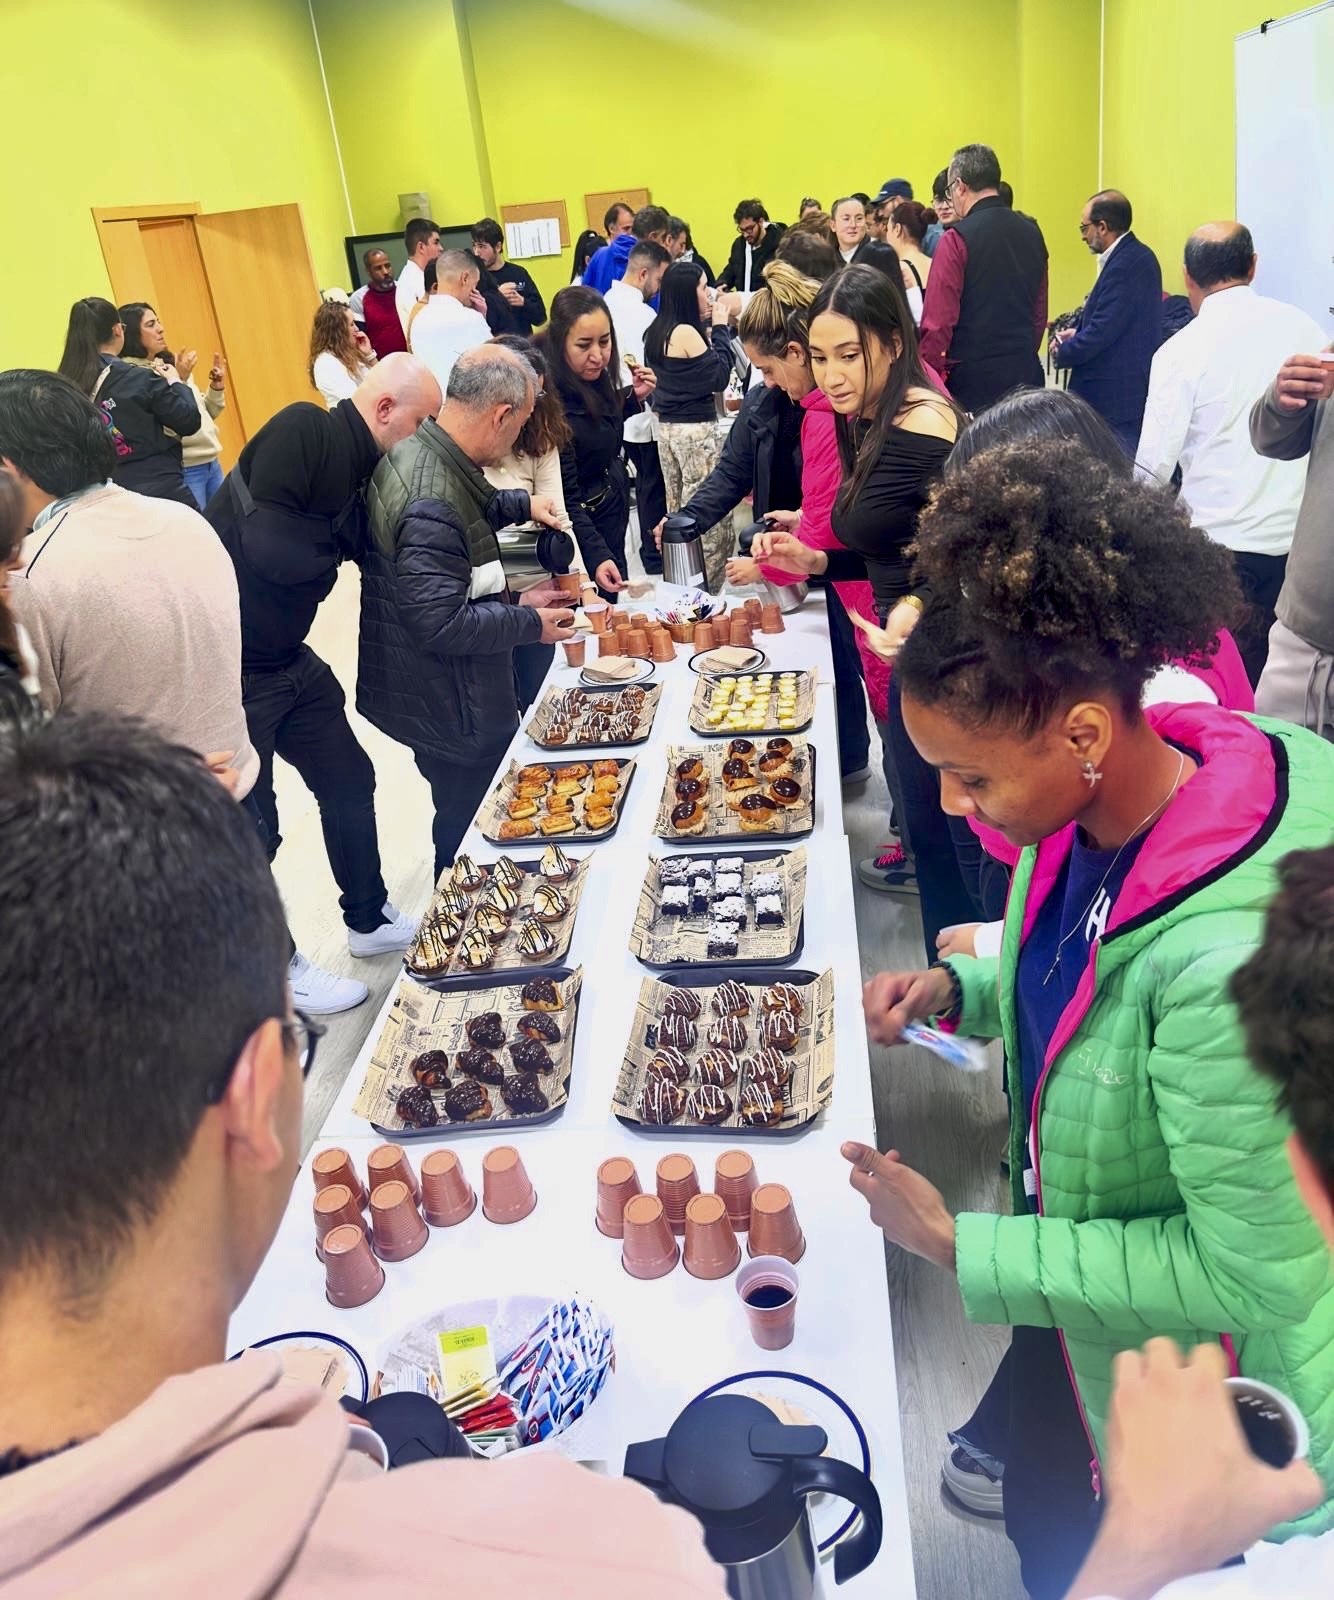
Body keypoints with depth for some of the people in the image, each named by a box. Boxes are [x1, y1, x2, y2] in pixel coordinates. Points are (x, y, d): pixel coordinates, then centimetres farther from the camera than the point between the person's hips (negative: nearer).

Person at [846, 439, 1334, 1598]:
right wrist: (959, 990, -12)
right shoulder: (1094, 812, -16)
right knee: (1043, 1504, 31)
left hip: (1185, 1391, -6)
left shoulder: (1227, 961, -40)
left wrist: (958, 1243, -24)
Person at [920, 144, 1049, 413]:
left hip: (971, 379, -6)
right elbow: (1040, 312, 16)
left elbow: (938, 321, -13)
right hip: (1025, 371, 6)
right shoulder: (1032, 232, 9)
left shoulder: (957, 239, -11)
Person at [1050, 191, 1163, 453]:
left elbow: (1104, 331, -22)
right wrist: (1079, 333, 10)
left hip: (1116, 393, -10)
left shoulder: (1124, 265, -19)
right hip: (1133, 387, 10)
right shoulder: (1138, 256, 12)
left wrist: (1062, 354, -7)